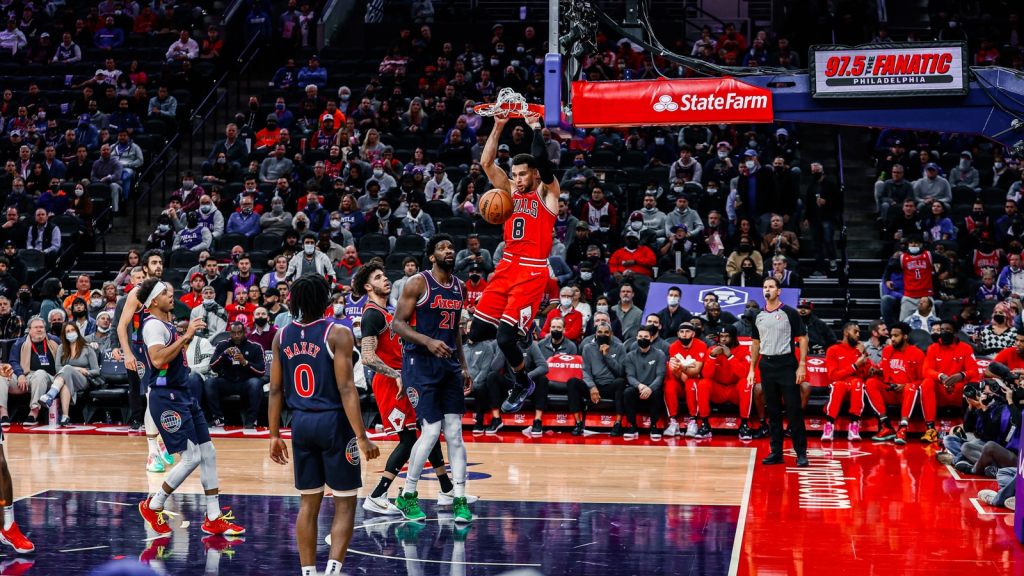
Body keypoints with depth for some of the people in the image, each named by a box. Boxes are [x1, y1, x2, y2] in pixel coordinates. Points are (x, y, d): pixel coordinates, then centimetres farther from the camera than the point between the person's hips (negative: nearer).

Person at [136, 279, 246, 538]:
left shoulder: (167, 324, 17)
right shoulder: (153, 325, -13)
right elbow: (158, 360, -28)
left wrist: (188, 337, 18)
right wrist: (186, 337, -26)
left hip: (184, 395, 10)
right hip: (167, 397, -10)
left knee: (208, 453, 6)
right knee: (191, 457, -11)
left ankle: (214, 518, 10)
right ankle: (153, 507, 6)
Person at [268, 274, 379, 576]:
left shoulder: (282, 336, 4)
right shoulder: (337, 333, -11)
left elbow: (275, 390, 7)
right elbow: (345, 389, -16)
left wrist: (274, 435, 14)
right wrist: (362, 437, -15)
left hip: (301, 424, 5)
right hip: (333, 423, -5)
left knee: (308, 503, 14)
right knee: (345, 503, 4)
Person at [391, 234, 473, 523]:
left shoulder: (460, 287, 12)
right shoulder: (418, 283, -9)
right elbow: (397, 323, -12)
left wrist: (463, 367, 17)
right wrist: (428, 342, -25)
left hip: (449, 364, 7)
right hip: (420, 362, -6)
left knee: (455, 433, 3)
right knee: (431, 431, -10)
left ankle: (460, 500, 6)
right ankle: (407, 496, 6)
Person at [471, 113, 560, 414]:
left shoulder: (547, 192, -1)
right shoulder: (511, 190, 13)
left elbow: (542, 161, -19)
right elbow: (486, 163, 3)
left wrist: (536, 128, -12)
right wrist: (498, 128, -5)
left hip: (532, 271, -6)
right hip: (507, 266, 6)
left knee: (505, 336, -12)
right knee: (477, 332, -3)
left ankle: (523, 384, 12)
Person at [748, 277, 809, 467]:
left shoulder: (790, 313, -3)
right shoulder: (759, 316, 12)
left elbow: (802, 339, -4)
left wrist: (802, 365, -12)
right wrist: (752, 369, 12)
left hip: (786, 364, -5)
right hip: (766, 366, 5)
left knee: (794, 410, -5)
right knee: (772, 411, 7)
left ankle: (801, 453, -2)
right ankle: (776, 452, 12)